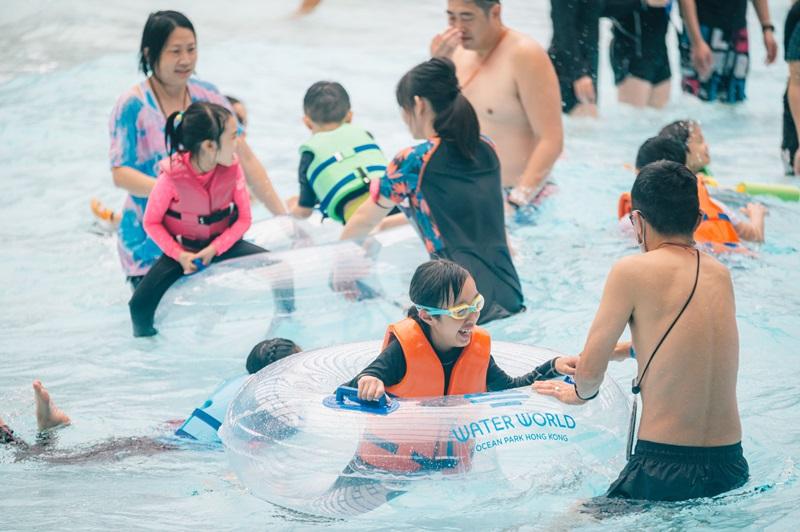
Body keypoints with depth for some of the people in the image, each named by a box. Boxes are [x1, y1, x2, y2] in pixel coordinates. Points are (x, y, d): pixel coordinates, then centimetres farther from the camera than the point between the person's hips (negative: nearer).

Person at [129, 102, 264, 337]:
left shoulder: (233, 167, -14)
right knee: (140, 306, -21)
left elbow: (244, 218, -7)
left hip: (221, 243, 3)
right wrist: (179, 255, -21)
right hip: (182, 248, -3)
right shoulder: (173, 174, -24)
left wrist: (214, 249, -20)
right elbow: (152, 223, -11)